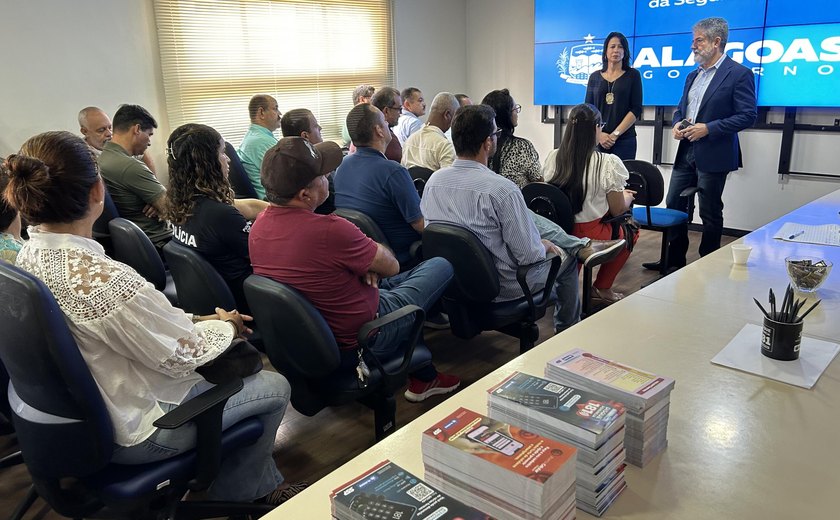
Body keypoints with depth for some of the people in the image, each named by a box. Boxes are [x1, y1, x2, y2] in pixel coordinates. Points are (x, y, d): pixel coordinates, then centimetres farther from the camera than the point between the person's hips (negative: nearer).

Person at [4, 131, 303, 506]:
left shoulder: (29, 255, -6)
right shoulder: (104, 280, -36)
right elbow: (182, 356, -23)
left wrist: (201, 319, 0)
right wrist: (226, 326, -5)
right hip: (131, 432, -9)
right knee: (276, 387, 9)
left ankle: (263, 482, 36)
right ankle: (236, 494, 32)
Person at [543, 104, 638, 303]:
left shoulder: (553, 157, -1)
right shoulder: (608, 163, -14)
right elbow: (617, 210, -4)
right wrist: (627, 197, 19)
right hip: (591, 237, -4)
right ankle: (602, 287, 29)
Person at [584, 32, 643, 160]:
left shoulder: (633, 75, 6)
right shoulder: (595, 77, 11)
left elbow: (636, 110, -2)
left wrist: (615, 134, -10)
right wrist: (599, 134, -8)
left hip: (624, 140, -1)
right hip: (597, 140, 2)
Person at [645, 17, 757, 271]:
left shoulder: (739, 74, -8)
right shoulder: (693, 76, 15)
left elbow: (748, 115, -13)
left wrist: (708, 128, -20)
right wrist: (677, 124, 1)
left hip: (713, 155, -7)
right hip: (686, 152, 7)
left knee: (710, 213, 4)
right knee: (674, 205, 9)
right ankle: (674, 259, 22)